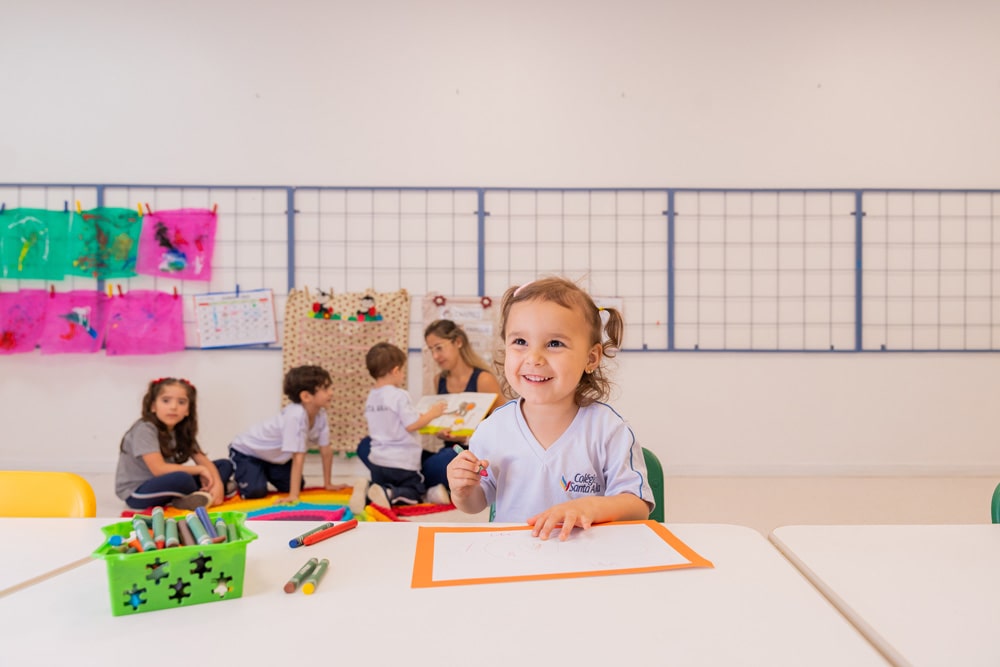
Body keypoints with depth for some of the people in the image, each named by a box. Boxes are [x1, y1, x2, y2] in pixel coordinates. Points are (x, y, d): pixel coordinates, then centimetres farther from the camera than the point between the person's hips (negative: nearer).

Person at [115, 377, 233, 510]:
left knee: (225, 465, 1)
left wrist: (217, 483, -20)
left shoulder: (182, 431, 1)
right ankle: (203, 493, -6)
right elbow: (159, 469, -27)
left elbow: (203, 461, -1)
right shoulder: (145, 429, -20)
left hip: (166, 486, 8)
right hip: (136, 493, -7)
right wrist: (200, 470, -19)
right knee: (182, 478, -38)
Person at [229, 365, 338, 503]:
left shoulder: (320, 414, -16)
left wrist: (327, 484, -3)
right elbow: (298, 457, -40)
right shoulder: (296, 415, -39)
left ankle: (266, 472, 26)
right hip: (246, 450, -7)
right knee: (255, 491, -23)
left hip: (273, 455, 7)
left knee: (297, 485, 1)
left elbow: (326, 450, -8)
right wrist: (294, 496, -36)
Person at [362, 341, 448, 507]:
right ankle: (390, 495, -17)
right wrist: (432, 413, -4)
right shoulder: (399, 395, -16)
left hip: (377, 461, 6)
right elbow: (412, 425, -19)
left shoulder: (371, 396, 7)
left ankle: (366, 493, -11)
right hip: (402, 463, -6)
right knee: (416, 492, 12)